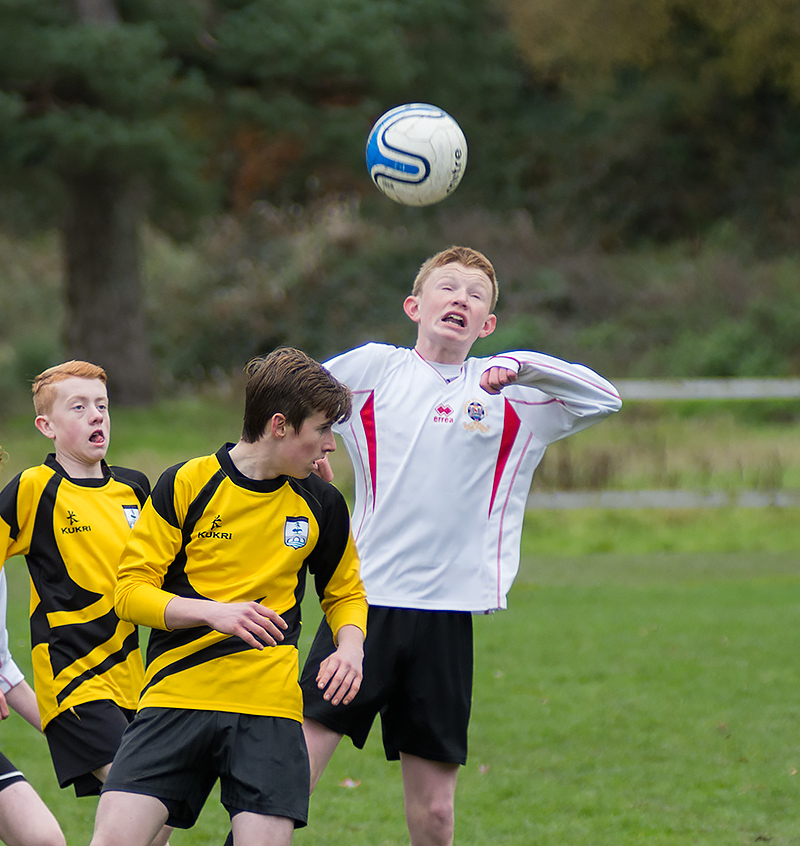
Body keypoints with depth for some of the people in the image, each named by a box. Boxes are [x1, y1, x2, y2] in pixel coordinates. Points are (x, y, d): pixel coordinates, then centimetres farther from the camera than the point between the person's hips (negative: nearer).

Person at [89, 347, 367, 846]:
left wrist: (351, 647, 2)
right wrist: (213, 612, -17)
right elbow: (130, 590, -1)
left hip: (270, 709, 2)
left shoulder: (321, 503, 9)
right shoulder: (187, 485, -1)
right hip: (178, 690, -2)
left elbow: (346, 593, 24)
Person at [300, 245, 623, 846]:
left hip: (447, 616, 1)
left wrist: (520, 366, -11)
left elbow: (605, 399, -1)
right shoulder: (374, 368, 7)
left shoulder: (511, 395, 9)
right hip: (364, 600, -1)